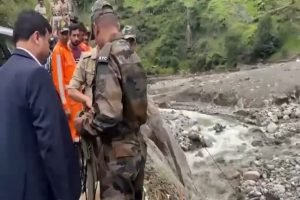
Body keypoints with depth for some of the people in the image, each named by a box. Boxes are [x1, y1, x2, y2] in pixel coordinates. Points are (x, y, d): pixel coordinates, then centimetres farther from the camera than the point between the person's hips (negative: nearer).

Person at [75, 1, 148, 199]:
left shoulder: (107, 57, -19)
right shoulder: (132, 54, 6)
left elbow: (109, 115, -27)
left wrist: (83, 124, -7)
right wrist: (94, 109, 20)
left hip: (118, 153, -8)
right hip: (137, 146, 8)